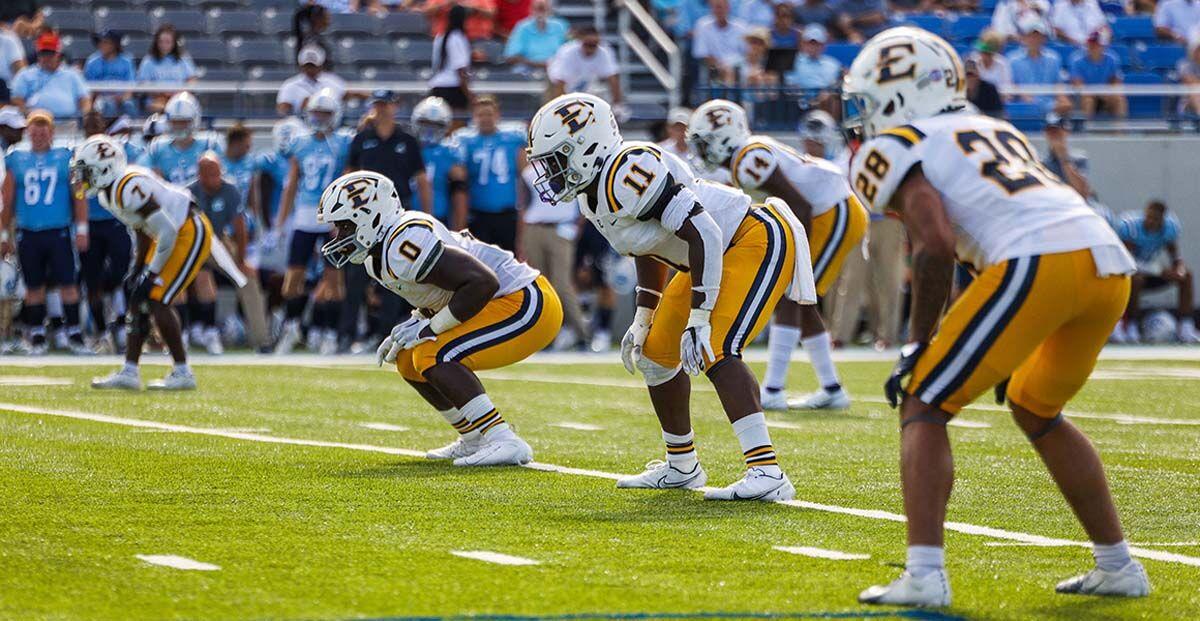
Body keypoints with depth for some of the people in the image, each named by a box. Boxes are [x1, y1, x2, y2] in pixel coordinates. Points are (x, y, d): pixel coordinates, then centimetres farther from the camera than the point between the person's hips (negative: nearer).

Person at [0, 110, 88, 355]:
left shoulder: (66, 157, 3)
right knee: (34, 287, 8)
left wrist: (81, 230, -2)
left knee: (68, 284, -5)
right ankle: (37, 335, 17)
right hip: (28, 234, 2)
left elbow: (79, 197, 4)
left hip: (59, 233, -2)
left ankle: (74, 333, 2)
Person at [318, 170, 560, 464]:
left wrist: (428, 328, -20)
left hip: (527, 306, -11)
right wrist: (410, 328, 4)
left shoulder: (404, 245, -24)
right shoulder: (377, 256, 9)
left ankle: (505, 442, -24)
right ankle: (474, 440, 18)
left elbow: (482, 283, -28)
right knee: (408, 361, 11)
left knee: (434, 358, -23)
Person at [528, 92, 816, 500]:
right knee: (657, 353, 13)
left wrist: (698, 321, -29)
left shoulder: (628, 172, -27)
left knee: (715, 352, -25)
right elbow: (651, 252, 20)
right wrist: (642, 320, 19)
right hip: (719, 252, 11)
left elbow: (702, 235, -30)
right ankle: (682, 467, 30)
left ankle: (766, 473, -29)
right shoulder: (591, 194, 5)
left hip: (758, 240, -11)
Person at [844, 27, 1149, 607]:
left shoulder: (894, 150, 11)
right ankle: (1117, 565, 29)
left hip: (1037, 265, -7)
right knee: (1035, 410, 29)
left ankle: (924, 575, -10)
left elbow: (935, 247, -5)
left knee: (923, 408, 4)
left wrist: (918, 344, 6)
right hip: (1110, 261, 7)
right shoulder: (998, 131, 33)